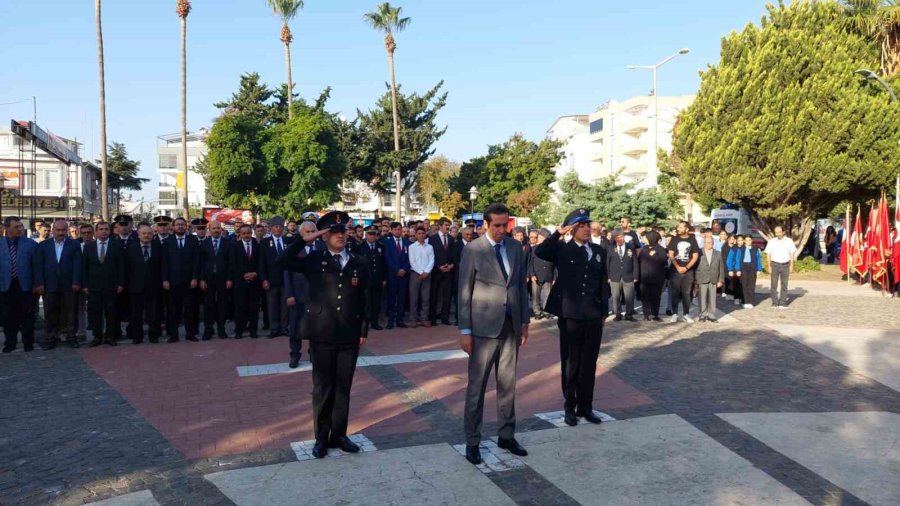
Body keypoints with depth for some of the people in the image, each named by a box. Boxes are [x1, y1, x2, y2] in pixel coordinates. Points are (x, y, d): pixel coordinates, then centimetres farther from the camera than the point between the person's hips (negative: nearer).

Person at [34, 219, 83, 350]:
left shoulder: (74, 245, 5)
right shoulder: (43, 245, 9)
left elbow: (77, 265, -2)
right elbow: (39, 265, 4)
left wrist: (76, 282, -10)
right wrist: (39, 283, -5)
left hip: (69, 286, -1)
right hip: (49, 285, 1)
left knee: (69, 313, 5)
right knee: (50, 314, 6)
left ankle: (70, 337, 13)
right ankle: (49, 338, 13)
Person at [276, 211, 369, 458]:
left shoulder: (359, 263, 5)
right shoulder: (313, 259, 0)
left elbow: (363, 299, 8)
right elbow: (282, 262, -15)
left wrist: (364, 330, 7)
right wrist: (306, 239, -16)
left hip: (349, 335, 2)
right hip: (322, 334, -2)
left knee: (343, 387, 10)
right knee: (322, 388, 8)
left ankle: (339, 435, 24)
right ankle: (321, 438, 20)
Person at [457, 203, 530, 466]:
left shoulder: (515, 247, 6)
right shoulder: (472, 250, -7)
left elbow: (521, 285, 11)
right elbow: (464, 292, -6)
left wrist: (524, 321, 9)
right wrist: (465, 330, -8)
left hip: (511, 325, 5)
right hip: (484, 326, -4)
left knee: (508, 383, 13)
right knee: (476, 386, 4)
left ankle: (506, 435, 27)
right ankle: (472, 441, 15)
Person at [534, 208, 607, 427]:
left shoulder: (599, 251, 8)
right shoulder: (562, 250, -3)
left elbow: (603, 283, 11)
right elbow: (539, 252, -22)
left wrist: (604, 312, 9)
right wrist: (559, 232, -19)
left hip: (594, 317, 3)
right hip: (570, 316, -3)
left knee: (589, 364, 10)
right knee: (570, 364, 8)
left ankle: (585, 407, 23)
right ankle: (570, 407, 21)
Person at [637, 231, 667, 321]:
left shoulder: (660, 249, -1)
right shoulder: (644, 249, 12)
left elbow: (664, 261, -12)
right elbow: (639, 260, 9)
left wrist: (653, 256, -10)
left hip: (657, 277, -3)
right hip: (645, 276, 3)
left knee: (656, 296, 2)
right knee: (645, 296, 0)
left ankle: (655, 314, 10)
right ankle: (646, 315, 5)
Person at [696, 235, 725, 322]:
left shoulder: (718, 254, 11)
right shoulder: (699, 253, 2)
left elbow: (721, 268, 10)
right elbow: (695, 267, 0)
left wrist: (721, 280, 3)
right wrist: (696, 281, -5)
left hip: (713, 280, 2)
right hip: (702, 280, -2)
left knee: (712, 299, 4)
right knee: (703, 299, 0)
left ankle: (711, 316, 12)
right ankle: (703, 315, 8)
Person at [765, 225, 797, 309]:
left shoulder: (789, 241, 2)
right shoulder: (771, 241, 1)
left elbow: (792, 254, 5)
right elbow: (768, 254, 3)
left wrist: (791, 266, -1)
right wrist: (769, 266, -3)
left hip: (785, 264, 0)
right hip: (775, 264, 0)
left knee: (784, 285, 6)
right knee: (774, 284, 0)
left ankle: (783, 303, 11)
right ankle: (775, 303, 6)